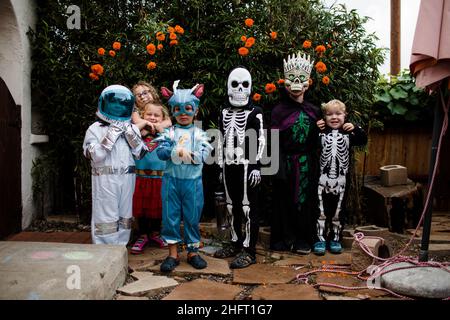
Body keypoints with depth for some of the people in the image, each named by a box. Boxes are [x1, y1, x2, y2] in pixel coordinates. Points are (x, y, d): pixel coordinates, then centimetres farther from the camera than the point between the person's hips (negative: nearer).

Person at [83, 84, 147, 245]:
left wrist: (130, 134, -5)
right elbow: (97, 156, -12)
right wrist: (113, 134, -13)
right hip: (105, 179, -4)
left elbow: (140, 154, 6)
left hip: (127, 178, 5)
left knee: (124, 216, 11)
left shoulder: (131, 128, 12)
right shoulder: (95, 129, -1)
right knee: (106, 218, -3)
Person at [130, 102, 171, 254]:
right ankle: (143, 235, 26)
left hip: (159, 177, 0)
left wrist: (160, 128, -14)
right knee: (140, 206, 9)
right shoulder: (139, 131, 4)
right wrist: (143, 126, -14)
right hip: (141, 176, 0)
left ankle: (155, 233, 33)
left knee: (157, 206, 13)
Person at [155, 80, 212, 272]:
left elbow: (204, 154, -5)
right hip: (171, 179, 0)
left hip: (192, 181, 0)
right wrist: (177, 151, -22)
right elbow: (160, 151, -9)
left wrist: (190, 154, -20)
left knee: (192, 216, 7)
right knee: (170, 216, 4)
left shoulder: (199, 134, 6)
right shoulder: (169, 132, 4)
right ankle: (173, 254, 16)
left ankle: (193, 251, 22)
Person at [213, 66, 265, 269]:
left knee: (248, 207, -4)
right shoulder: (225, 112, 15)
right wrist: (221, 165, 15)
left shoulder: (255, 113, -2)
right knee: (232, 206, 12)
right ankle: (236, 242, 25)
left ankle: (249, 250, 1)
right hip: (229, 166, 6)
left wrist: (257, 167, -14)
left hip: (247, 166, -6)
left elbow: (260, 141, -7)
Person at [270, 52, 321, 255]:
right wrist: (279, 168, -14)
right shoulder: (279, 111, -2)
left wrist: (316, 166, 3)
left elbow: (316, 142, 9)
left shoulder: (313, 111, 7)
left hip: (306, 164, 3)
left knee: (305, 200, 7)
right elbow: (275, 142, -7)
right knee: (285, 201, 4)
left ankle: (303, 240, 18)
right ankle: (284, 239, 17)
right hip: (286, 162, -2)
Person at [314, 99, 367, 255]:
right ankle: (320, 239, 14)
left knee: (338, 211, 12)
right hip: (323, 180, -1)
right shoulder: (321, 133, -1)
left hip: (341, 181, 1)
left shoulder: (347, 133, 3)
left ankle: (335, 239, 24)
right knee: (322, 211, 5)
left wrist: (355, 129, -14)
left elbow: (363, 140, -1)